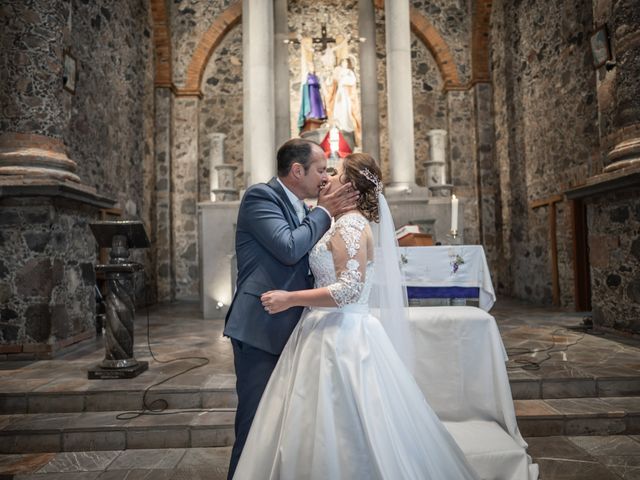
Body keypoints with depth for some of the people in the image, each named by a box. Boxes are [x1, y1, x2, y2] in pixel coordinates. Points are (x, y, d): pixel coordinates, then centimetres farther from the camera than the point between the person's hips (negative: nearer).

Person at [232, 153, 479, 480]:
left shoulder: (350, 224, -14)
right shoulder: (350, 223, 14)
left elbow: (350, 290, -23)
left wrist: (290, 299, -18)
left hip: (339, 339, -9)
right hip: (335, 334, 9)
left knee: (337, 435, 2)